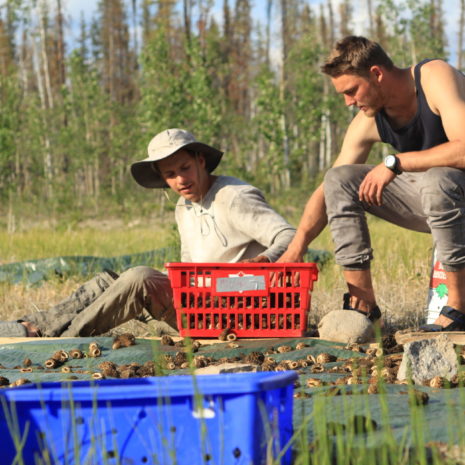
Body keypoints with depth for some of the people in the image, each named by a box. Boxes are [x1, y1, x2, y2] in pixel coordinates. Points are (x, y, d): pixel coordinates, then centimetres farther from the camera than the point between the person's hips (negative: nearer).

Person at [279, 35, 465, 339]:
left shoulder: (436, 78, -21)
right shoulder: (368, 122, -2)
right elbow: (328, 190, 1)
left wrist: (395, 162, -30)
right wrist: (296, 248, -11)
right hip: (430, 195, 7)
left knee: (437, 180, -39)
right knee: (340, 179, -5)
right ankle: (363, 305, -8)